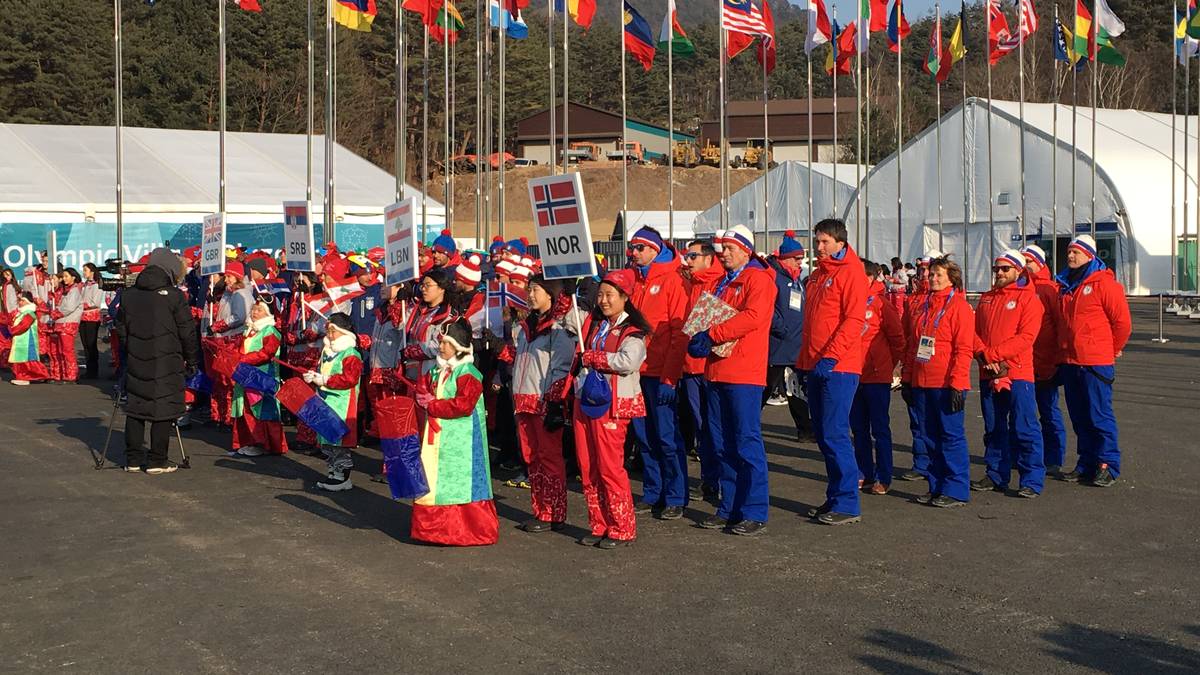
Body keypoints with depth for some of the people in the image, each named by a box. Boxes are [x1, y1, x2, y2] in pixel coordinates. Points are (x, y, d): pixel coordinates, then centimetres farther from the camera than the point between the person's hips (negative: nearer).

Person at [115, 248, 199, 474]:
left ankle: (133, 459, 16)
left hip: (135, 363, 5)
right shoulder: (174, 296, -8)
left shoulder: (128, 295, 7)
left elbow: (121, 329, 13)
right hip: (166, 364, -5)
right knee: (163, 411, 1)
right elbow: (187, 332, -5)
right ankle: (157, 461, 3)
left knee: (135, 409, 13)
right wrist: (192, 360, 6)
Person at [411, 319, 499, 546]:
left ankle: (473, 529, 3)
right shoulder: (437, 370, 14)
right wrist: (425, 398, -12)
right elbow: (422, 389, 12)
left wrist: (432, 406, -16)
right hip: (437, 435, 9)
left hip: (460, 438, -8)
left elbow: (463, 405, -22)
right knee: (434, 478, 11)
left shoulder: (467, 373, -14)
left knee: (460, 481, -6)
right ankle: (440, 525, 22)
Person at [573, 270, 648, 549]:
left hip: (612, 404, -7)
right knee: (587, 467, 8)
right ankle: (599, 526, 17)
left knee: (610, 468, -6)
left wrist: (591, 358, -13)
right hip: (584, 401, 7)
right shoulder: (592, 324, 15)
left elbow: (628, 361, -24)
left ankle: (622, 530, 4)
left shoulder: (632, 331, -7)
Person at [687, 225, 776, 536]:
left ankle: (755, 512, -1)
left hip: (744, 374, -8)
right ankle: (729, 508, 19)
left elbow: (753, 317, -20)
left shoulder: (758, 279, -5)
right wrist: (696, 338, 1)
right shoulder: (722, 283, 21)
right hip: (716, 371, 9)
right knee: (722, 443, 11)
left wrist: (712, 334, -22)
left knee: (747, 443, -6)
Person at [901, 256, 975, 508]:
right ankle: (936, 488, 19)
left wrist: (957, 383, -17)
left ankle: (956, 491, 3)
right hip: (921, 383, 6)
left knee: (951, 435, -2)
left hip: (947, 384, -6)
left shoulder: (959, 306, -5)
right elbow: (910, 345, 18)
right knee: (930, 436, 11)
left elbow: (964, 349, -10)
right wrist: (906, 379, 13)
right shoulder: (920, 305, 14)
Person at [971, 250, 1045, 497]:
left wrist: (993, 354, -17)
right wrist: (984, 356, -10)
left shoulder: (1029, 298, -2)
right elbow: (974, 331, 9)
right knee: (993, 428, 12)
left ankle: (1032, 480, 1)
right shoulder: (986, 299, 16)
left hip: (1018, 373, -6)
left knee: (1024, 429, -4)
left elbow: (1026, 336, -12)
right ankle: (996, 476, 21)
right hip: (988, 374, 6)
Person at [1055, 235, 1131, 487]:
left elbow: (1122, 321, -6)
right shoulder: (1065, 285, 14)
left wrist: (1113, 349, 4)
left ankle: (1108, 466, 5)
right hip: (1069, 362, 7)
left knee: (1099, 415, -4)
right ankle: (1087, 464, 21)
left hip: (1096, 362, -7)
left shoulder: (1104, 283, -9)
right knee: (1079, 417, 12)